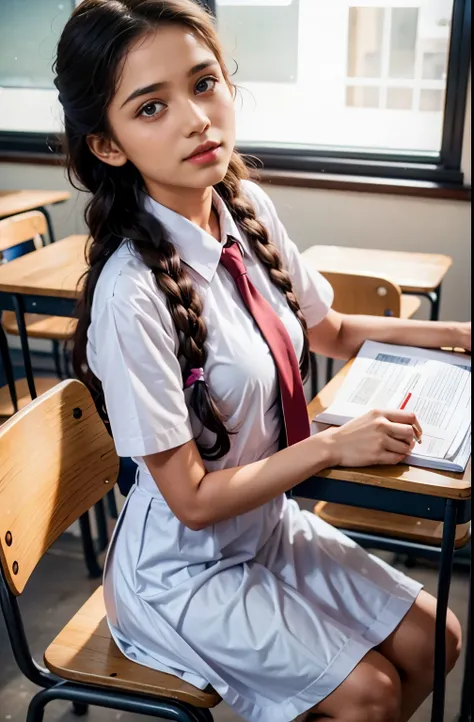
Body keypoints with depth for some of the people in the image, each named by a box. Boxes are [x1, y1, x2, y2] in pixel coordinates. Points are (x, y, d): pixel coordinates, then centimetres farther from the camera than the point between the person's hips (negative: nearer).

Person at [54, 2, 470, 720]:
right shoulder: (132, 294, -31)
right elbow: (193, 500, -24)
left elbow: (327, 331, 9)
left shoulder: (250, 210, -9)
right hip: (183, 568, -6)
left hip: (270, 522, 7)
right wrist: (333, 445, -20)